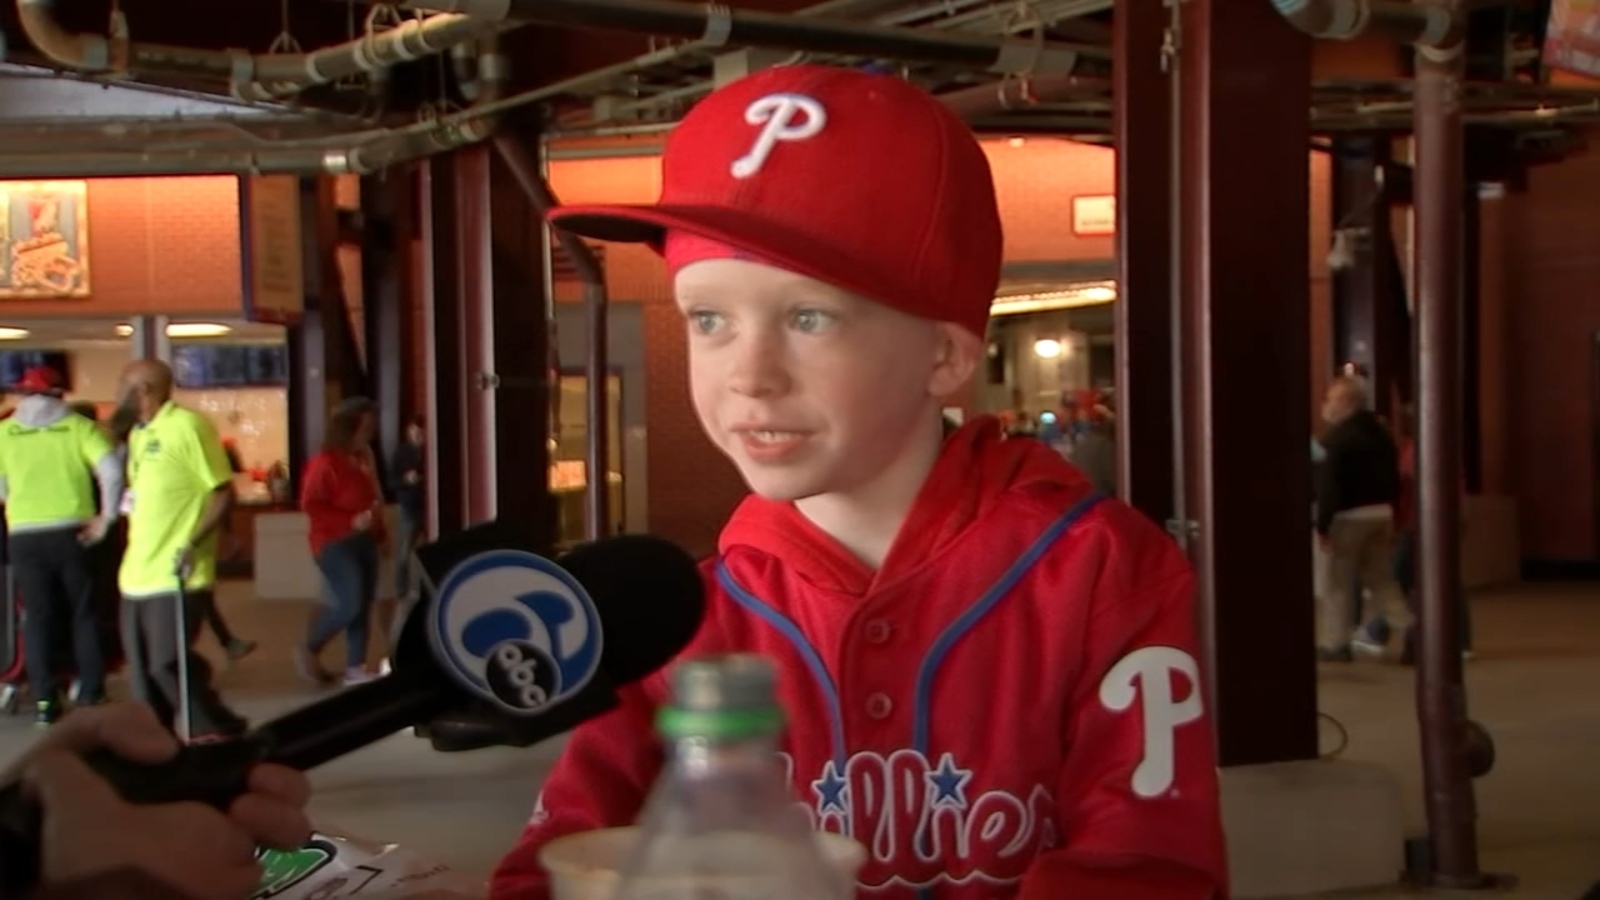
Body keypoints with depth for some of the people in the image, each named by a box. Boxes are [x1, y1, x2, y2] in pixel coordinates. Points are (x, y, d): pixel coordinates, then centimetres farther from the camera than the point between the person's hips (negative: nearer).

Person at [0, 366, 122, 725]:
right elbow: (111, 470, -12)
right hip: (72, 530, 0)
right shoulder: (78, 426, 1)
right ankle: (91, 694, 13)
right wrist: (107, 517, -5)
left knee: (38, 617, 6)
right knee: (84, 613, 11)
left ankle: (45, 700, 4)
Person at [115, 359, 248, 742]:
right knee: (143, 667, 9)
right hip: (138, 573, 9)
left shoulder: (187, 426, -12)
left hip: (175, 575, -9)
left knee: (169, 663, -9)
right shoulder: (138, 434, 15)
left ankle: (218, 730, 6)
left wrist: (193, 544, -21)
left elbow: (224, 493, -14)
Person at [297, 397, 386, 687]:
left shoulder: (363, 459, 9)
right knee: (349, 604, -15)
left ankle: (355, 669, 11)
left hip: (364, 542, 8)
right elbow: (310, 505, -16)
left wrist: (379, 535, 13)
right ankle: (308, 650, 7)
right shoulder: (325, 462, -14)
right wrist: (351, 522, -21)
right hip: (335, 543, -8)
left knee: (363, 607, 5)